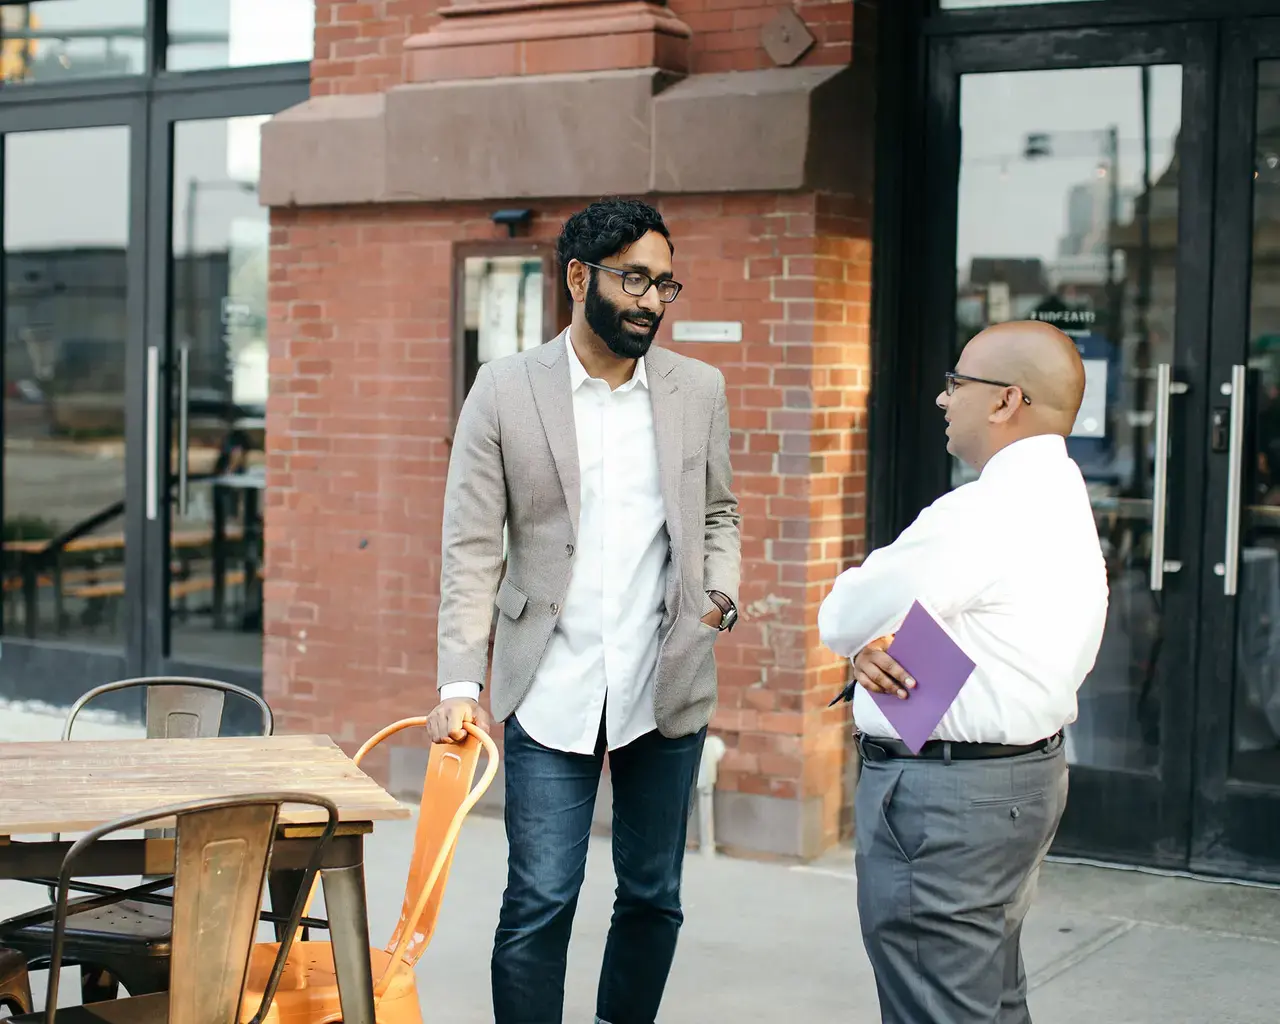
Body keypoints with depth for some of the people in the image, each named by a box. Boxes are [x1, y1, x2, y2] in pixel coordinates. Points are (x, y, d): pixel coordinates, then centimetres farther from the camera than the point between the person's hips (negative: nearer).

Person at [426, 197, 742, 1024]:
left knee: (652, 895, 13)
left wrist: (721, 593, -2)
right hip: (552, 693, -3)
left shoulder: (699, 389, 5)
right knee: (540, 903, -2)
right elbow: (473, 547, -4)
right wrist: (460, 683, -10)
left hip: (666, 687, 3)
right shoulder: (505, 389, -3)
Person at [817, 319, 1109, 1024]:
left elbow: (839, 618, -13)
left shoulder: (981, 517, -22)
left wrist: (864, 641, 8)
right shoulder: (1054, 496, 13)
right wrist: (873, 647, -8)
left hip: (946, 800, -11)